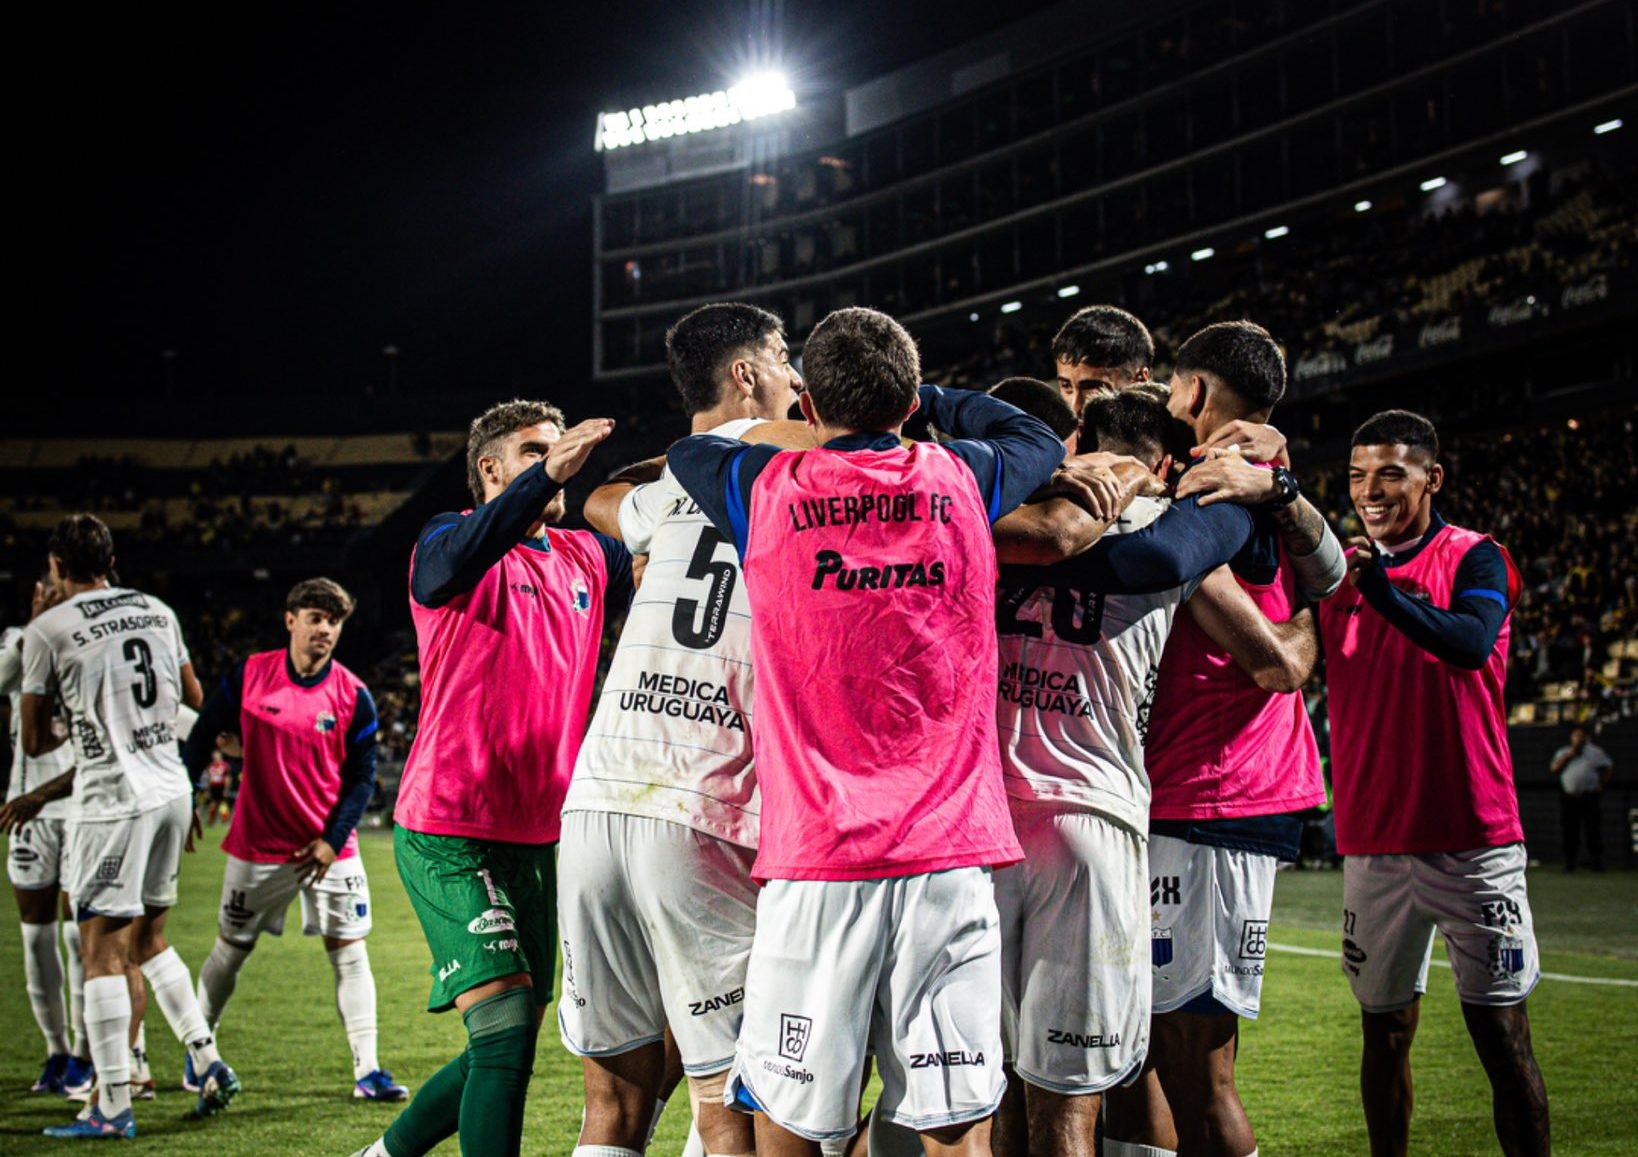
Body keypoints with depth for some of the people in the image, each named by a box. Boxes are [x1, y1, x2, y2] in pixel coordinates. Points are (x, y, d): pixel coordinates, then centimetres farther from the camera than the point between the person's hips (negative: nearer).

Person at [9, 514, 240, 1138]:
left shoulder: (48, 629, -6)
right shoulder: (158, 611, 10)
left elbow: (33, 742, 2)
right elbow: (193, 697, 25)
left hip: (116, 800, -6)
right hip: (173, 788, 6)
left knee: (101, 947, -2)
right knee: (146, 937, 20)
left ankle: (113, 1107, -3)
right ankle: (208, 1062, 15)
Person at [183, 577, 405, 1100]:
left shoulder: (353, 695, -4)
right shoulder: (248, 676, -5)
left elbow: (362, 777, -1)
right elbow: (202, 738, 4)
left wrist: (333, 840, -10)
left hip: (330, 849, 0)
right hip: (258, 844, 0)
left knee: (348, 948, -3)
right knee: (231, 948, 10)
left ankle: (367, 1069, 1)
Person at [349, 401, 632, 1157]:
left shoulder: (587, 557, 13)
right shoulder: (447, 540, -6)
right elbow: (455, 563, -30)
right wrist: (548, 474, -43)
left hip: (538, 839, 7)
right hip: (451, 833, -7)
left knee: (507, 1051, 13)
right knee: (506, 1034, -17)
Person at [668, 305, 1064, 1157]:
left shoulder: (768, 488, 1)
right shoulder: (960, 481, 5)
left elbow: (683, 452, 24)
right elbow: (1038, 441, 28)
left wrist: (809, 432, 35)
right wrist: (931, 400, 37)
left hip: (817, 861, -1)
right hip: (950, 856, 2)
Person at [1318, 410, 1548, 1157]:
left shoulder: (1473, 558, -2)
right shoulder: (1340, 569, 11)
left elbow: (1472, 644, -19)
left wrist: (1382, 588, -32)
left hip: (1471, 835, -3)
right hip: (1373, 838, 4)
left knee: (1501, 1034, -1)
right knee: (1384, 1031, 8)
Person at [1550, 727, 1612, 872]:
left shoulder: (1596, 752, 11)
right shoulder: (1563, 753, 15)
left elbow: (1609, 768, 9)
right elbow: (1554, 769, 0)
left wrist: (1601, 784, -3)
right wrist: (1570, 754, -3)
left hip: (1589, 796, -2)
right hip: (1569, 797, 2)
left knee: (1593, 830, -8)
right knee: (1569, 832, 1)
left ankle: (1597, 862, -7)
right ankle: (1569, 863, 7)